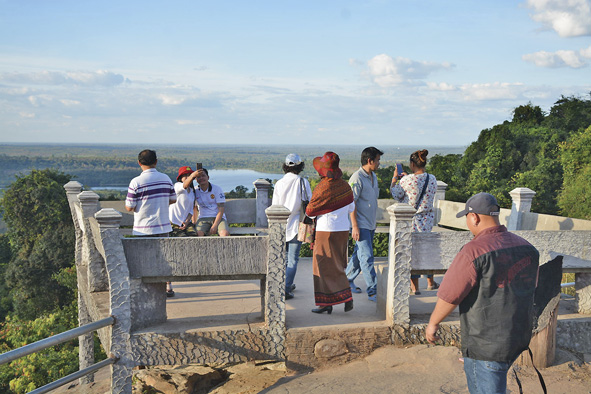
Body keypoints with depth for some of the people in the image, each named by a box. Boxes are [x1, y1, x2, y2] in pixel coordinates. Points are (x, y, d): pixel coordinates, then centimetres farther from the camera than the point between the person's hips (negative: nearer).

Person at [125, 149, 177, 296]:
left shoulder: (136, 182, -13)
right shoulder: (166, 179, 0)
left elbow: (129, 207, -11)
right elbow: (173, 199, 11)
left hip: (143, 228, -4)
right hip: (163, 226, 4)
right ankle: (168, 287, 21)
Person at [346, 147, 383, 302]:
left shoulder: (373, 176, 13)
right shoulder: (357, 178, -15)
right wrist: (354, 226, -20)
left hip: (370, 225, 9)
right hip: (361, 225, -9)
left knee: (359, 254, 16)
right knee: (367, 257, -7)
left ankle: (348, 280, 30)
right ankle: (372, 291, -3)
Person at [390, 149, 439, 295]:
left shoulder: (406, 180, -18)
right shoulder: (432, 179, -4)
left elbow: (396, 195, -3)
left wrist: (395, 178, 11)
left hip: (411, 221, -4)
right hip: (428, 220, 4)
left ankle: (414, 287, 13)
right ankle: (430, 282, 34)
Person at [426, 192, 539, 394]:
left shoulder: (474, 251, -21)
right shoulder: (526, 247, 2)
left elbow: (449, 296, -17)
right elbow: (531, 287, 16)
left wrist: (433, 323, 0)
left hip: (487, 344, -8)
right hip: (520, 337, 8)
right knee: (472, 369, 30)